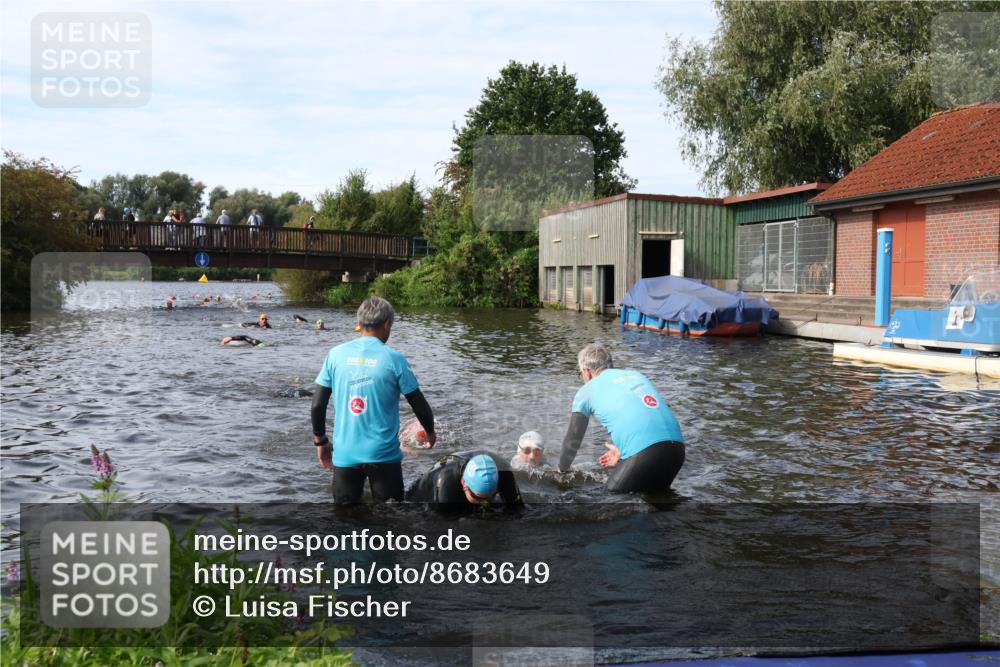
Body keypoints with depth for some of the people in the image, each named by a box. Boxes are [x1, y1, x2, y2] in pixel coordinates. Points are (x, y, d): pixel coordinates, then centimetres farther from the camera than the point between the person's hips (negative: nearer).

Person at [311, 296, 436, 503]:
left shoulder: (336, 354, -2)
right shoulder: (393, 359, -8)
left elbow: (317, 405, 0)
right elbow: (420, 406, -3)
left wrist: (320, 441, 15)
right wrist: (430, 433, 16)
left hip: (344, 454, 3)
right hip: (383, 455, -2)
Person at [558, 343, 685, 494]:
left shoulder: (587, 390, 13)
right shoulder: (636, 375, 27)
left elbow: (572, 439, 22)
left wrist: (562, 470, 38)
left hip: (644, 453, -6)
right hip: (677, 446, 6)